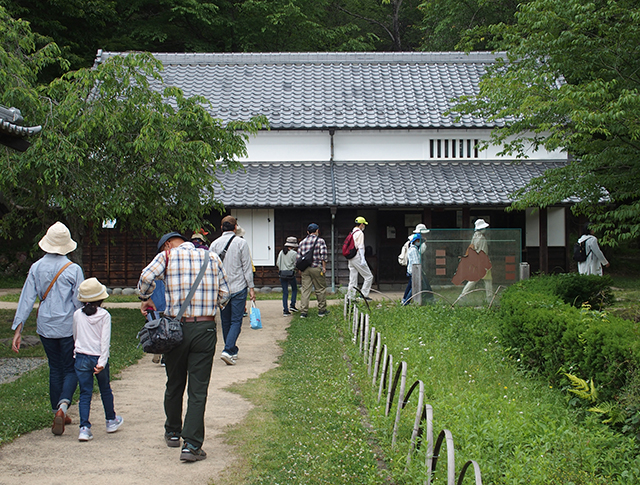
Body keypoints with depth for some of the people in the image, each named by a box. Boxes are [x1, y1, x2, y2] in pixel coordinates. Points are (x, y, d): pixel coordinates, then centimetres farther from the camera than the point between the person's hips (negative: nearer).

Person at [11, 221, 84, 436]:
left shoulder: (36, 267, 0)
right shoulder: (73, 269, -9)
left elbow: (27, 299, -2)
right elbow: (79, 302, -6)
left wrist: (18, 329, -1)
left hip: (45, 326, 3)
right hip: (68, 326, -3)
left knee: (55, 369, 16)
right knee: (70, 369, 5)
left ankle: (58, 413, 21)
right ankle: (63, 407, -18)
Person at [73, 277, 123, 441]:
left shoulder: (77, 314, 1)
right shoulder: (104, 315, -6)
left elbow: (75, 336, 13)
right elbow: (105, 340, -11)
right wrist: (102, 362, -13)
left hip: (81, 358, 1)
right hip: (99, 357, -1)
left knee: (85, 393, 3)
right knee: (105, 390, 18)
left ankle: (84, 427, -7)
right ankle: (111, 420, 34)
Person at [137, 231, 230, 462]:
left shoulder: (168, 256, 2)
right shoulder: (212, 257, 11)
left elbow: (146, 278, -13)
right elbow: (224, 293, 10)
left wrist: (146, 299, 4)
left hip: (177, 327, 0)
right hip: (205, 328, 1)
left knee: (174, 384, 17)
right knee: (198, 389, 1)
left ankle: (173, 432, 33)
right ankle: (192, 445, -4)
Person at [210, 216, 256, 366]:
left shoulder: (215, 244, 3)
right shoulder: (241, 242, -6)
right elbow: (247, 267, -6)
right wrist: (251, 287, 0)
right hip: (238, 288, -4)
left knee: (226, 321, 14)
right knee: (236, 320, -2)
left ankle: (232, 350, 23)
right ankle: (228, 350, -16)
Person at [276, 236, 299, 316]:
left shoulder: (281, 252, 4)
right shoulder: (294, 253, -11)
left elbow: (277, 263, 7)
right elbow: (296, 264, -7)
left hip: (282, 274, 4)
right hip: (291, 274, -4)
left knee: (285, 292, 7)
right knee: (294, 289, 19)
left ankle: (285, 310, 3)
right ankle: (292, 305, 8)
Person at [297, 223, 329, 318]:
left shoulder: (302, 242, 12)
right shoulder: (320, 241, -1)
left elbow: (298, 257, 9)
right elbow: (323, 255, -10)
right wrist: (324, 267, -4)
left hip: (305, 269, 4)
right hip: (316, 268, -4)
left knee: (305, 290, 4)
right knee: (321, 289, 8)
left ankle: (303, 311, 0)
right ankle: (322, 310, 13)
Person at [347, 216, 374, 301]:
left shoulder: (352, 233, 17)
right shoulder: (360, 233, -9)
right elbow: (360, 247, -16)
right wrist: (363, 259, -19)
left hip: (351, 258, 9)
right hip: (357, 258, -9)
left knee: (353, 279, 9)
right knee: (369, 276, -2)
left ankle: (350, 297, 7)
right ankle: (364, 294, -6)